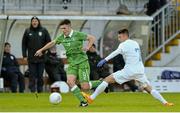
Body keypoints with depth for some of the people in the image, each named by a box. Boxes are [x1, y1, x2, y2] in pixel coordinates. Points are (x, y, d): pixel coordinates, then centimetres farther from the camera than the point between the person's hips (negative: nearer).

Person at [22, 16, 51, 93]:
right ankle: (32, 91, -1)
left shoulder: (43, 31, 3)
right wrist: (24, 55, 0)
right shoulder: (27, 31, 4)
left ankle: (40, 90, 12)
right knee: (32, 75, -2)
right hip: (31, 57, 0)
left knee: (40, 75, 4)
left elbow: (49, 42, 5)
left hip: (41, 57, 0)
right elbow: (24, 44, 6)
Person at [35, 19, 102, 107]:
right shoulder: (61, 37, 6)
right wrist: (41, 50, 28)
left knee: (85, 87, -12)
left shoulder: (77, 35, -11)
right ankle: (83, 101, -14)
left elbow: (92, 38, -7)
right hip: (72, 64, 5)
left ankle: (101, 83, 18)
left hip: (82, 62, -5)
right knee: (70, 81, -21)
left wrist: (87, 47, -23)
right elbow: (52, 43, 22)